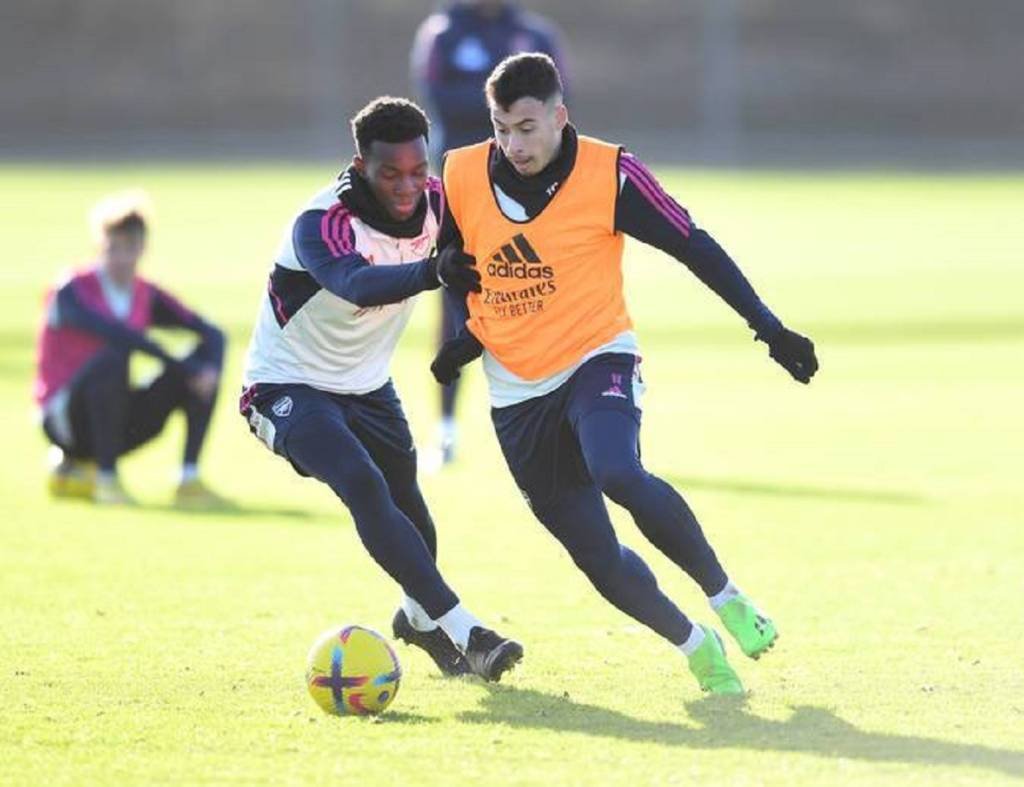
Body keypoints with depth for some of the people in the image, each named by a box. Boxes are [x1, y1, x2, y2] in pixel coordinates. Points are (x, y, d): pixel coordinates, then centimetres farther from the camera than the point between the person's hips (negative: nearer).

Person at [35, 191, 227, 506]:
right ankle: (106, 480, -26)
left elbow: (212, 334, 1)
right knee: (113, 358, -35)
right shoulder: (71, 292, -13)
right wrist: (183, 367, -34)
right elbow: (112, 333, -31)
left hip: (120, 423, 6)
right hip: (64, 418, -6)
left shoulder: (146, 297, 6)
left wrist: (208, 370, -22)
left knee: (202, 369, -8)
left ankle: (189, 480, -7)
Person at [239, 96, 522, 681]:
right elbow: (358, 283, -53)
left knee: (406, 501, 15)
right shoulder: (320, 223, -32)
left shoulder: (436, 202, -12)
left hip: (367, 385, 7)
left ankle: (420, 616, 46)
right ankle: (463, 633, -30)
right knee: (364, 487, -26)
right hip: (289, 387, -7)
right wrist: (433, 271, -69)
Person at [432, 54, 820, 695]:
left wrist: (768, 328, -10)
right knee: (596, 556, 0)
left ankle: (725, 597, -14)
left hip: (597, 359, -4)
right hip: (517, 393, 4)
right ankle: (696, 648, 20)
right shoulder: (462, 176, -3)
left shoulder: (608, 175, -12)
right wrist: (465, 337, 5)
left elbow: (694, 248, -6)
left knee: (618, 475, -34)